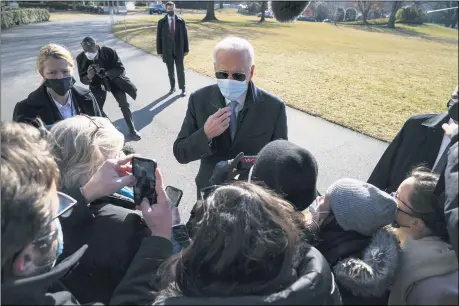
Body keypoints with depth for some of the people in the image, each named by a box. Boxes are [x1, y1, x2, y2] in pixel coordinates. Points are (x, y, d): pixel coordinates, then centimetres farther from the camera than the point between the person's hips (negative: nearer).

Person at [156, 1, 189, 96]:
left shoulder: (181, 21, -2)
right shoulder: (161, 22, -2)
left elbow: (185, 36, 1)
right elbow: (159, 37, 0)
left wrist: (186, 49, -2)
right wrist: (159, 51, -3)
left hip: (179, 50, -1)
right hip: (167, 51, 1)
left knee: (180, 70, 3)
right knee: (170, 71, 10)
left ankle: (183, 88, 13)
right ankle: (172, 87, 25)